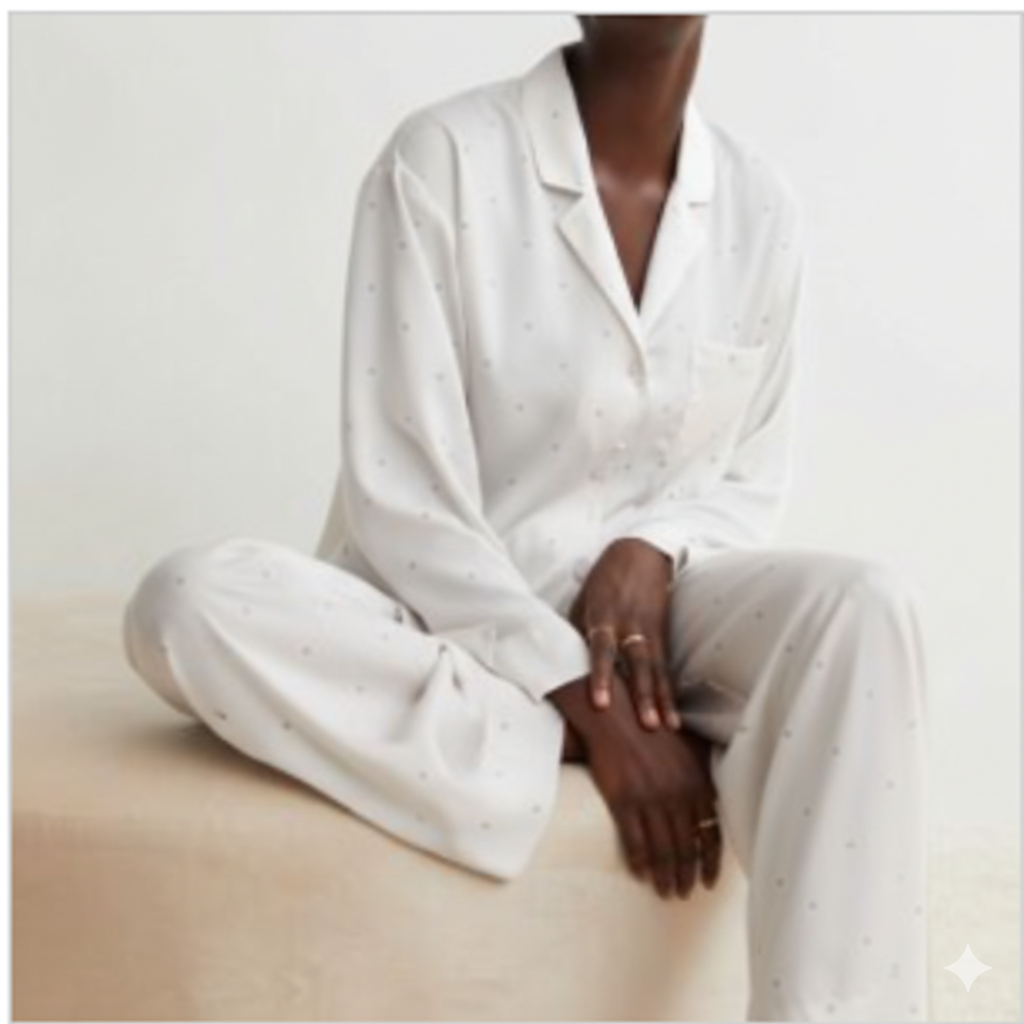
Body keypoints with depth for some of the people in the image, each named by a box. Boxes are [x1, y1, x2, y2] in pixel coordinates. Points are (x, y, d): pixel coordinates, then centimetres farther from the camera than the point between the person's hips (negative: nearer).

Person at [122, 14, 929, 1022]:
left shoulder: (762, 207, 0)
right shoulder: (444, 156, -14)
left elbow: (748, 481, 9)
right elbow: (397, 500, -17)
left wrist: (650, 555, -15)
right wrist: (589, 707, -22)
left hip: (632, 614, 3)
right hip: (440, 621, -2)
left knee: (859, 606, -27)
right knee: (187, 601, -31)